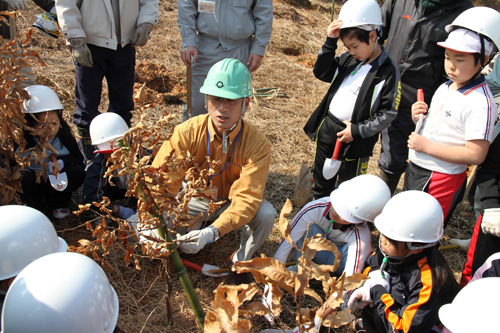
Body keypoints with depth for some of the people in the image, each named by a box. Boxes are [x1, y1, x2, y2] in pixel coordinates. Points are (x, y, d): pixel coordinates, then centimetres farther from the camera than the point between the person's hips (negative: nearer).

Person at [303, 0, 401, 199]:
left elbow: (389, 112, -14)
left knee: (347, 182, 12)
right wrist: (330, 42, -8)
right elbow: (321, 73, 4)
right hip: (328, 127, 6)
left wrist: (358, 130, -19)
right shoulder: (348, 59, 1)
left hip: (354, 138, -6)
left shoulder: (388, 71, -15)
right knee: (321, 176, 23)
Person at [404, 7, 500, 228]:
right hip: (416, 168, 9)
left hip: (442, 179, -9)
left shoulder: (480, 102, -21)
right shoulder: (445, 88, 7)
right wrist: (418, 117, -5)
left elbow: (476, 154, -26)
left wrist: (427, 146, -24)